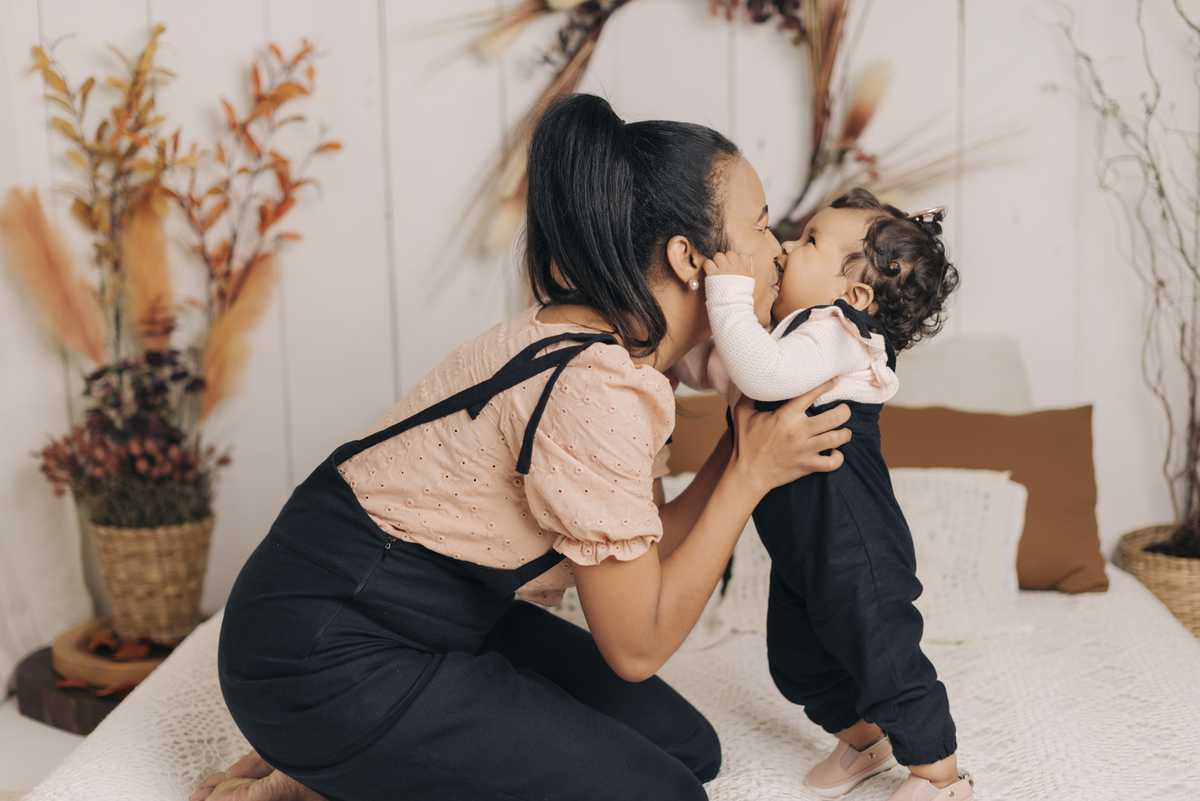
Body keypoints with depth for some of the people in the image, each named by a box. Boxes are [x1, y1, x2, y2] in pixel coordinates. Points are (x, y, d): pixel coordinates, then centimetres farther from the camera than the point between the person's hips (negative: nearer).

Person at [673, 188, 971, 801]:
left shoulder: (836, 331, -20)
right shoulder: (788, 331, 10)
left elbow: (764, 375, -38)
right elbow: (707, 370, 19)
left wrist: (731, 293, -31)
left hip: (853, 545, -10)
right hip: (798, 545, 10)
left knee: (882, 657, 2)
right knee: (798, 660, 21)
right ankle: (863, 739, 43)